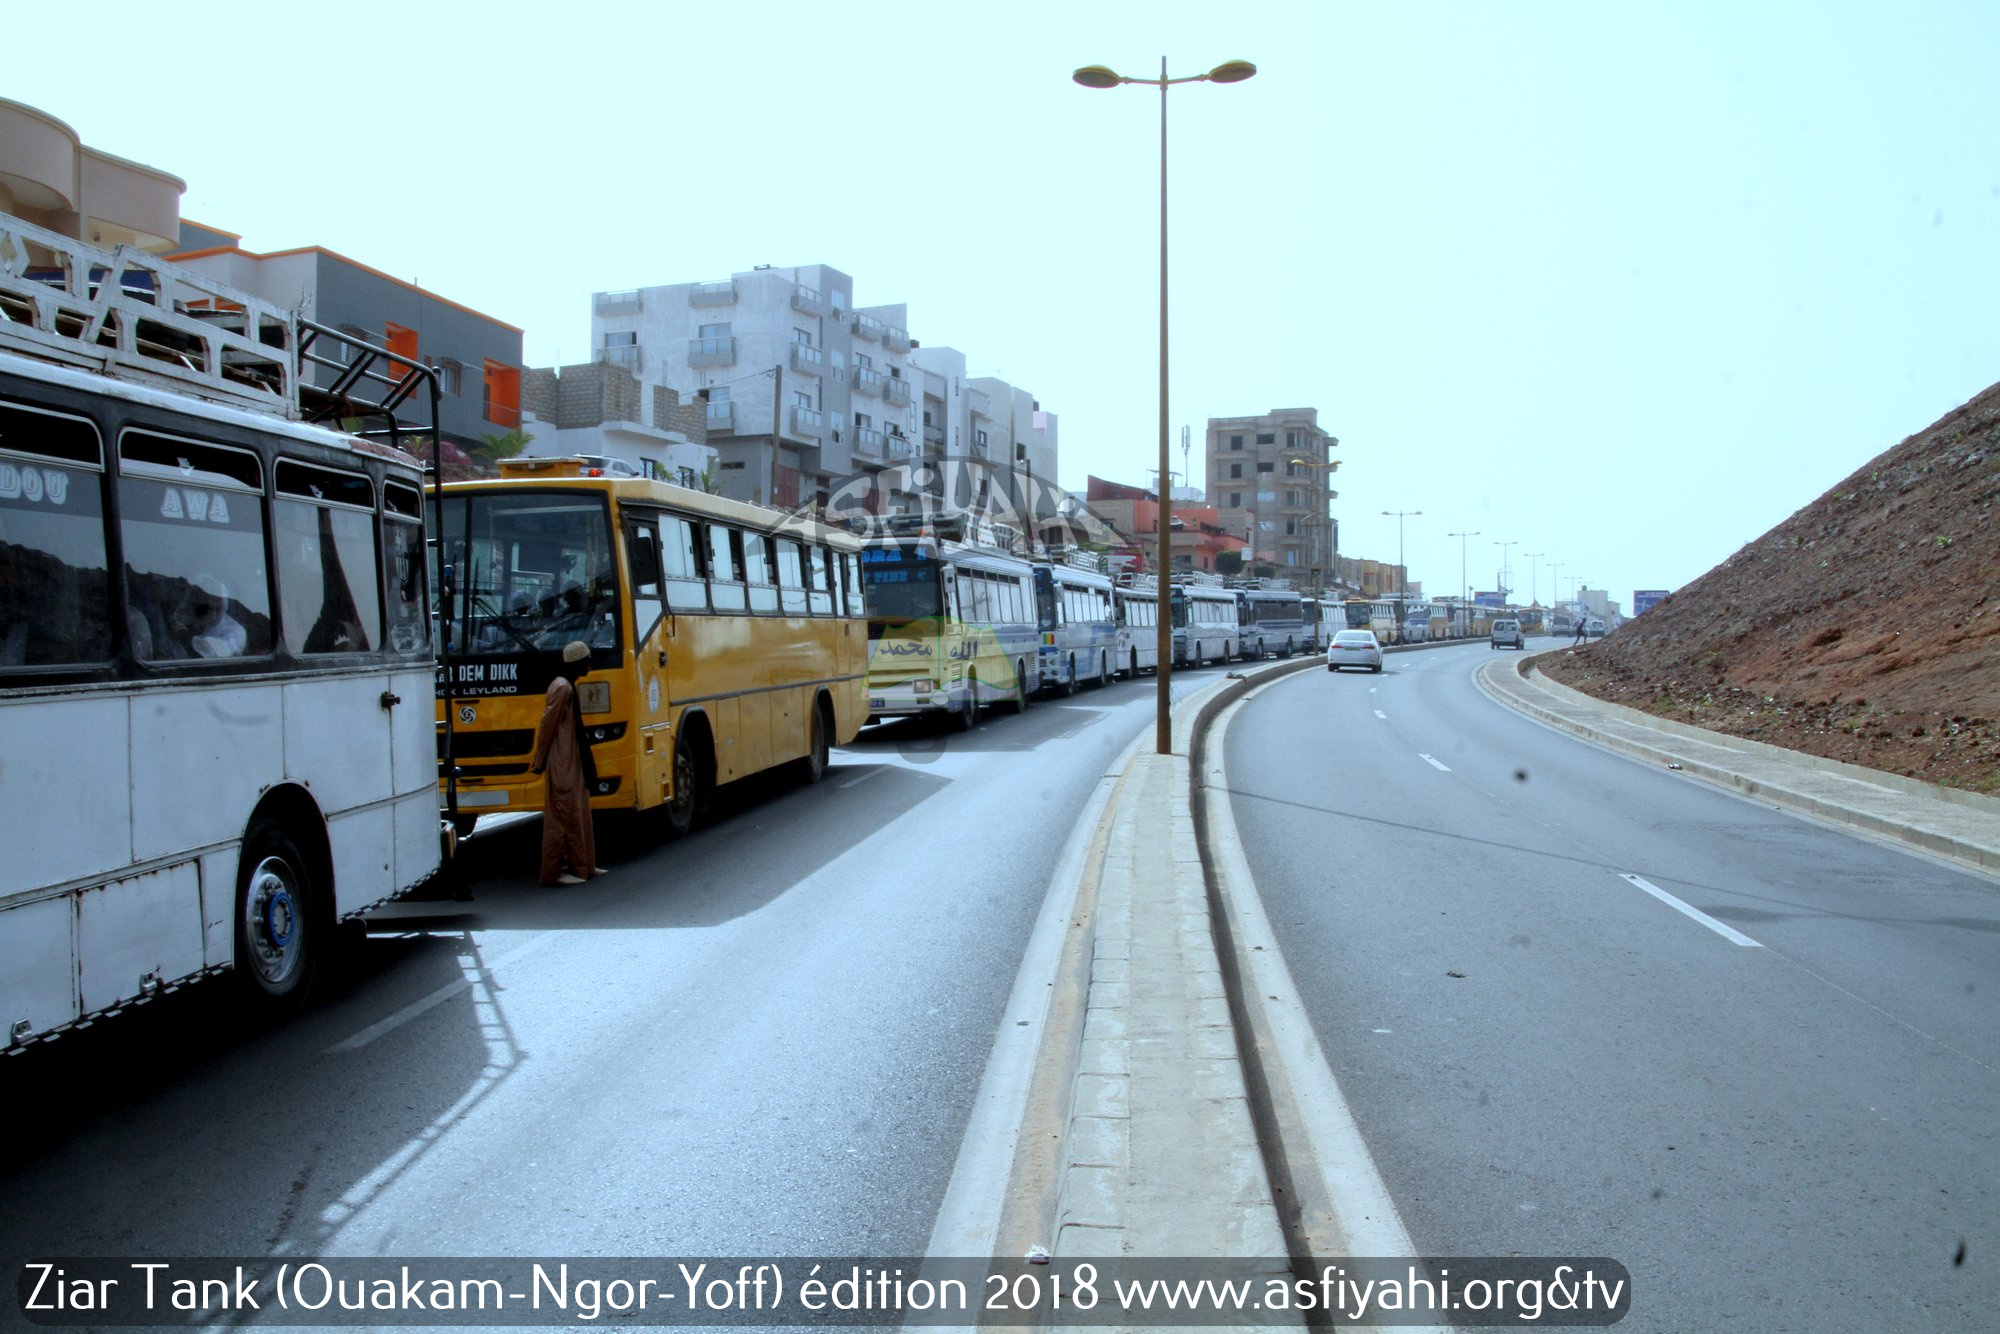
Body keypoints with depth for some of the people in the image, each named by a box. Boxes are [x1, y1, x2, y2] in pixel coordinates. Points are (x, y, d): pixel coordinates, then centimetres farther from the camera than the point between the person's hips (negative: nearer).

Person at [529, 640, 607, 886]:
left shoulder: (568, 686, 13)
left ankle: (581, 864, 22)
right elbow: (548, 725, -18)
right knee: (563, 815, -5)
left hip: (573, 764, 10)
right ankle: (557, 870, 1)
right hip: (562, 765, -10)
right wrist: (540, 761, -13)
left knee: (578, 812, 15)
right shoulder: (562, 688, -18)